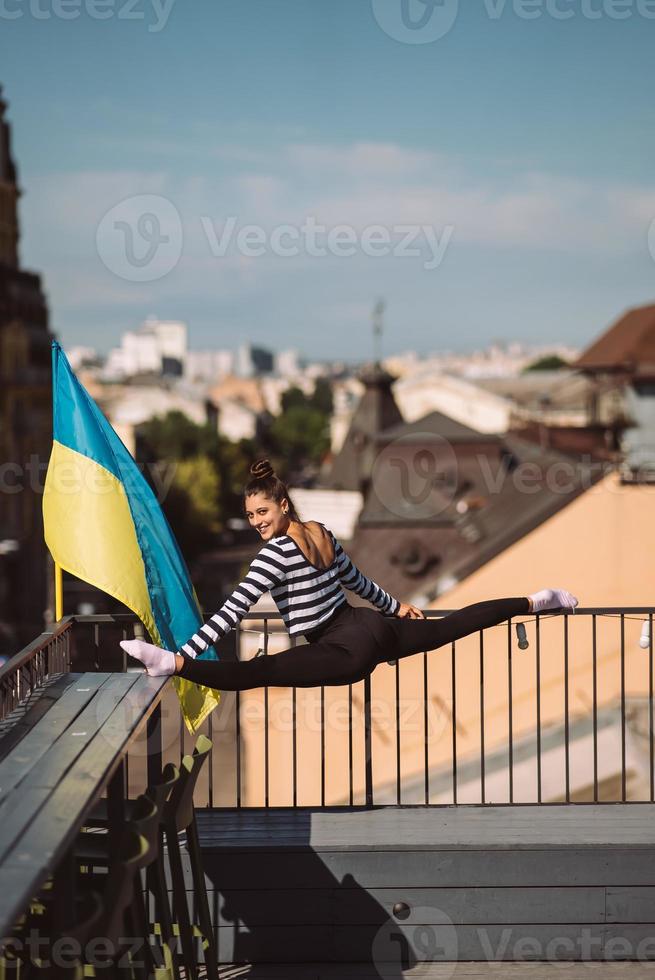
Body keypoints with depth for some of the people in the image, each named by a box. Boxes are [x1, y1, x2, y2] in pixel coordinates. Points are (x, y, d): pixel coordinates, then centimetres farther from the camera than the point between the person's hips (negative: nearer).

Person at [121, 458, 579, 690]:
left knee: (254, 672, -29)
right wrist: (396, 605, 44)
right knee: (451, 626, 28)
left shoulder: (275, 554, -14)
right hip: (375, 628, 9)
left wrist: (183, 655, -24)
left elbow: (232, 611, -21)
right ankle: (535, 602, 43)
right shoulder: (321, 533, 11)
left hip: (347, 651, -9)